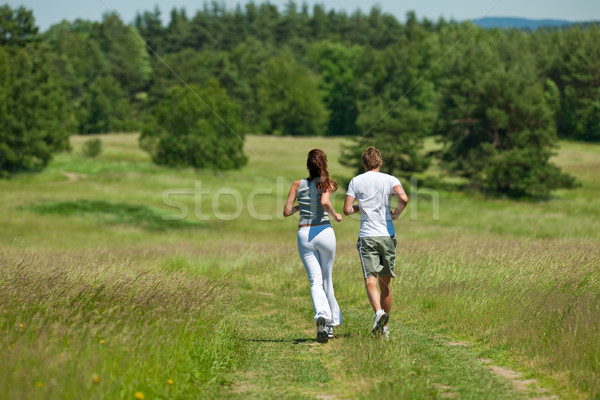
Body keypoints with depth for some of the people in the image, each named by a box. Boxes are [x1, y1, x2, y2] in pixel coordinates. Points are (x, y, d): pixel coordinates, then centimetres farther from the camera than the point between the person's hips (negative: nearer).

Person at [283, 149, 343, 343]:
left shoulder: (297, 185, 6)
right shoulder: (327, 184, -1)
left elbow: (286, 212, 4)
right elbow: (325, 202, -21)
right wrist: (335, 216, -4)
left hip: (304, 235, 1)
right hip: (324, 232, -1)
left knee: (315, 281, -4)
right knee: (327, 279, 15)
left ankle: (321, 315, -31)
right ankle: (332, 322, 22)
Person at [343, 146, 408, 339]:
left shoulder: (356, 181, 3)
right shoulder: (390, 180, 4)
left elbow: (347, 210, -2)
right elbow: (404, 199, -14)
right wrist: (396, 213, 5)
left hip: (367, 237, -2)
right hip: (388, 236, 2)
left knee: (370, 281, -9)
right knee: (385, 283, 13)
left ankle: (379, 312, -37)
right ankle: (385, 327, 19)